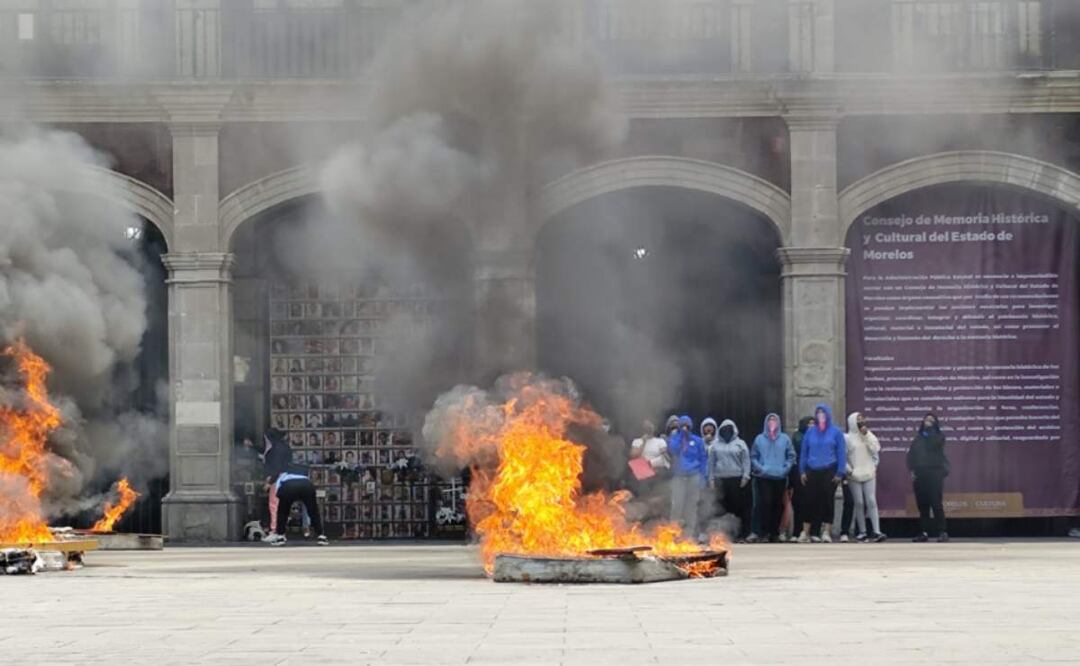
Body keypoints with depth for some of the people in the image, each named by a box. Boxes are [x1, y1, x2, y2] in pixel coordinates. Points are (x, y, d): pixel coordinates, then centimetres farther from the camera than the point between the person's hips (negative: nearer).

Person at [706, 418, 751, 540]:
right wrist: (711, 478, 7)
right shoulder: (715, 445, 15)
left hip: (737, 479, -2)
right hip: (721, 479, 2)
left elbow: (746, 461, 3)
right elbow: (711, 462, 14)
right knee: (724, 506, 0)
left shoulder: (740, 444, 8)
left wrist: (745, 476, -7)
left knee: (740, 506, -5)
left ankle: (743, 532, -2)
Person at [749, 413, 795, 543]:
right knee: (765, 503, -10)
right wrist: (759, 468, -6)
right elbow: (753, 456, 8)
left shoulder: (785, 438, 7)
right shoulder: (759, 439, 7)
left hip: (780, 478, 1)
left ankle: (774, 532, 11)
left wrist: (786, 468, -4)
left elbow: (791, 455, 8)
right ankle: (764, 530, -6)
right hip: (763, 478, -1)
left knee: (778, 505, 3)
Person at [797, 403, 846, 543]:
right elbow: (804, 452, 9)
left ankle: (826, 532, 7)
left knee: (828, 501, 1)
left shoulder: (836, 432, 1)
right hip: (812, 472, 2)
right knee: (810, 501, 1)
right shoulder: (810, 432, 7)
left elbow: (841, 453, -1)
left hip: (829, 472, -2)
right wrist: (802, 471, 3)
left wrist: (840, 473, -7)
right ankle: (806, 532, 6)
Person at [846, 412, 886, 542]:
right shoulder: (848, 438, -1)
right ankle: (862, 532, 7)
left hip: (869, 474, 2)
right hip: (854, 476, -2)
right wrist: (849, 470, -11)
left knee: (871, 502, -6)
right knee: (859, 503, 0)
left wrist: (866, 435, -7)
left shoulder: (869, 435, 11)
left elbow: (876, 449, -3)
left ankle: (876, 531, -13)